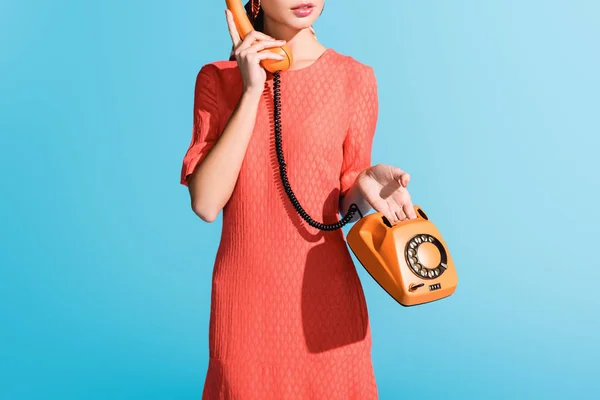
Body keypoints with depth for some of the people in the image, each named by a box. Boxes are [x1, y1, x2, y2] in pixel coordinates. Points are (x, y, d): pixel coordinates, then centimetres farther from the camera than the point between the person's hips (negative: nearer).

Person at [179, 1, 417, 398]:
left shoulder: (354, 78, -4)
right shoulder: (218, 79, -1)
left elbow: (346, 201, 4)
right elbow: (206, 203, -12)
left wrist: (365, 186, -19)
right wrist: (252, 91, -14)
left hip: (327, 297, 0)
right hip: (245, 297, 1)